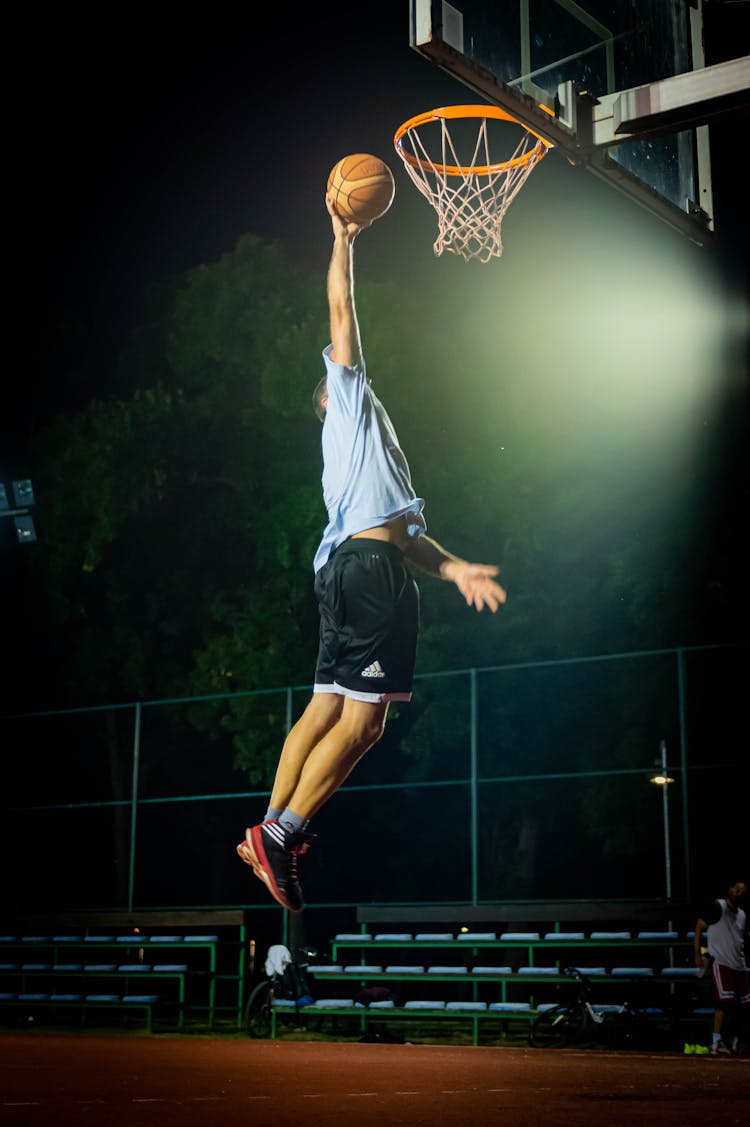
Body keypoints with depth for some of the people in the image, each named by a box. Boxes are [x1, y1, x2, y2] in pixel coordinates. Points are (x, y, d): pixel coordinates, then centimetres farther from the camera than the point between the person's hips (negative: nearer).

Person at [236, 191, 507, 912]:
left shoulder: (363, 447, 34)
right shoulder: (349, 402, 13)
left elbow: (400, 527, 27)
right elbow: (341, 310, 6)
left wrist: (454, 567, 17)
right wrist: (343, 240, 14)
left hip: (353, 566, 9)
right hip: (369, 565, -9)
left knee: (330, 708, 6)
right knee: (363, 715, -12)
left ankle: (272, 833, 5)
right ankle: (283, 832, -14)